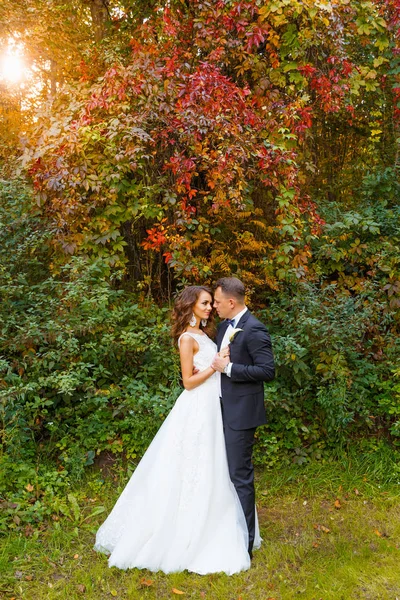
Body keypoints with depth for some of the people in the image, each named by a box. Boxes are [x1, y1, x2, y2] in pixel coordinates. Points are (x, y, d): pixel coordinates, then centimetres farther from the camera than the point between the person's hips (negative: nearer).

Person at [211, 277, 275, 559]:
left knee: (240, 476, 0)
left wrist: (228, 368, -21)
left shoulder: (254, 330, -17)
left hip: (240, 413, -9)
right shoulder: (225, 325, 10)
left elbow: (268, 371, -20)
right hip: (223, 409, 9)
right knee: (226, 471, 18)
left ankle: (245, 543, 14)